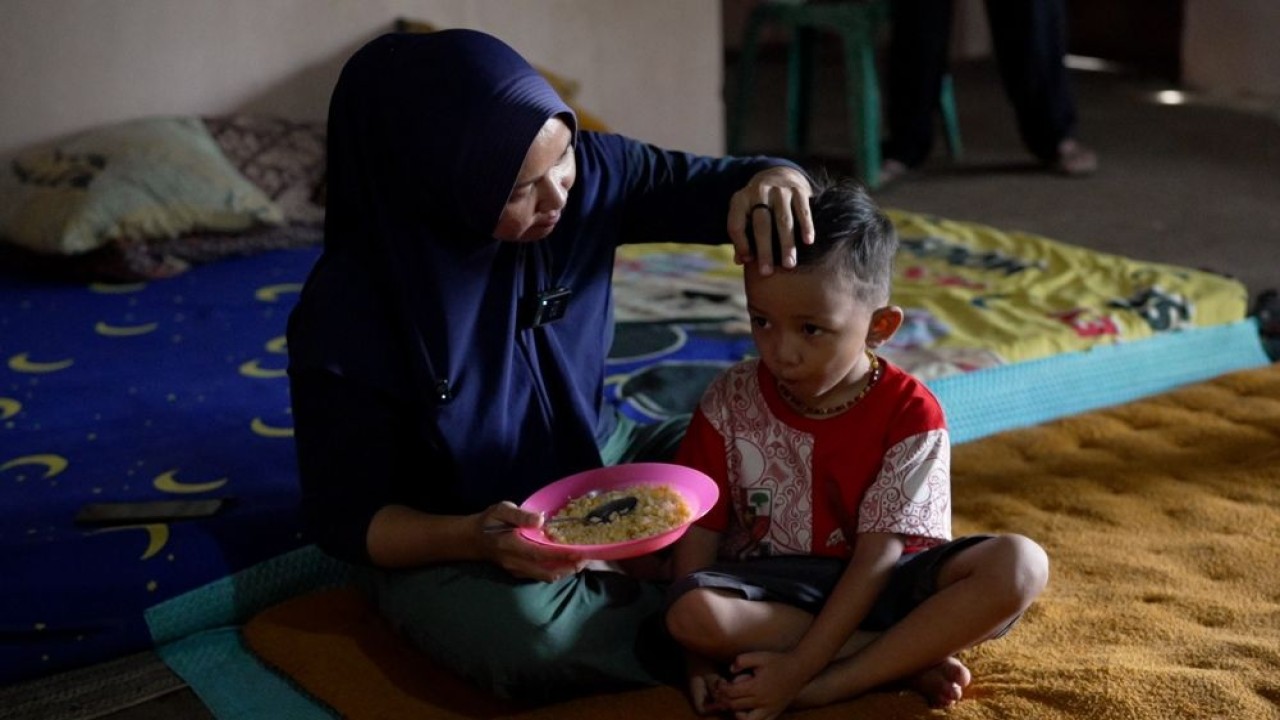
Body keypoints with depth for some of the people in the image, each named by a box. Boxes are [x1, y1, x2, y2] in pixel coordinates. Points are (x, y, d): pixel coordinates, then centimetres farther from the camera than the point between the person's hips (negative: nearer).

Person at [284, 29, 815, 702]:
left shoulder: (589, 173, -15)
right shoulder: (346, 313, -25)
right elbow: (344, 516, -17)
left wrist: (771, 182, -32)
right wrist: (475, 538, -36)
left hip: (596, 457, 5)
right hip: (439, 539, -4)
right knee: (529, 639, -35)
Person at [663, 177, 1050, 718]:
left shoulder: (909, 413, -11)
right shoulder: (730, 403, -5)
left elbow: (877, 558, -16)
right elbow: (698, 532, -3)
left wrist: (800, 668, -24)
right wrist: (702, 659, -14)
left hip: (872, 587, 0)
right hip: (770, 590, 1)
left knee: (1019, 565, -25)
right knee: (690, 612, -34)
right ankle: (906, 658, -20)